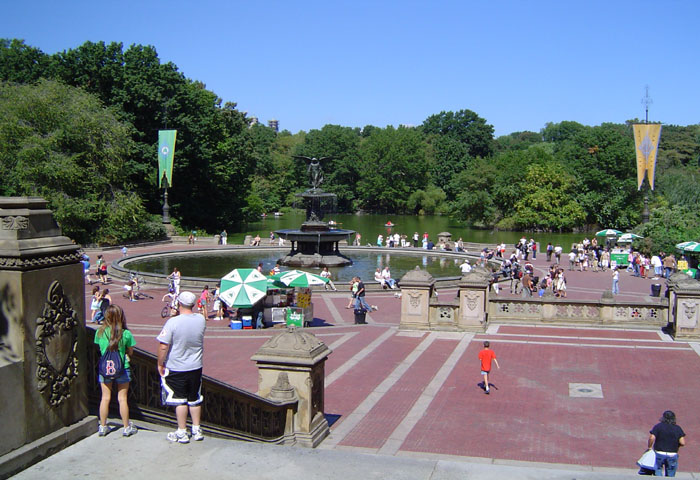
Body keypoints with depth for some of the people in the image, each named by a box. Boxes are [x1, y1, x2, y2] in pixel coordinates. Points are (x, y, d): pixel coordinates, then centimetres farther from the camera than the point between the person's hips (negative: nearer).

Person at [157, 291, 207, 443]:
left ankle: (182, 433, 15)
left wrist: (160, 364, -6)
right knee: (195, 400, 16)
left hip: (176, 369, -4)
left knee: (180, 400, 7)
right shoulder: (201, 320, -6)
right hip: (196, 367, 4)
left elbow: (163, 347, -19)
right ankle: (197, 430, 25)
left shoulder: (173, 322, -21)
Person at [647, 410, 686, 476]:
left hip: (659, 454, -2)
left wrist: (649, 447, 0)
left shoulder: (658, 426, -3)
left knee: (657, 474, 3)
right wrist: (675, 445, 15)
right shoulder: (678, 429, 3)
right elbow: (682, 443, -4)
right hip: (672, 455, 2)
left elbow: (652, 438, -15)